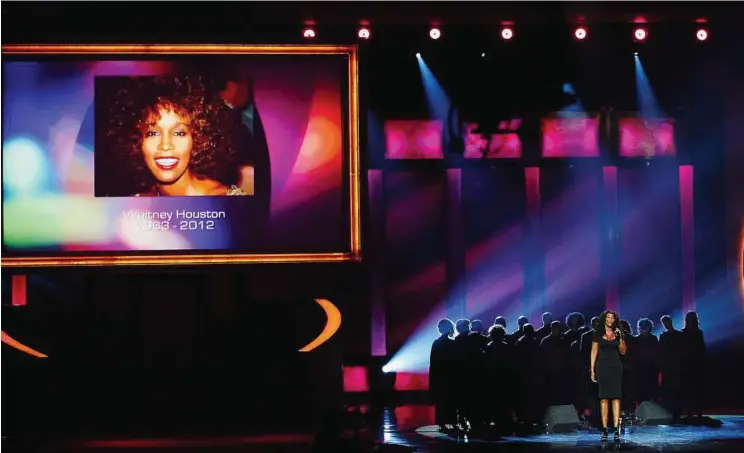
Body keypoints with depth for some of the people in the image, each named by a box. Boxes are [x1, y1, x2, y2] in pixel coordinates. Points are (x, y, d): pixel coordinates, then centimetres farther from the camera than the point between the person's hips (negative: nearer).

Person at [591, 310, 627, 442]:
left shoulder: (618, 333, 9)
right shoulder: (598, 334, 6)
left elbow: (623, 351, 5)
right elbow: (594, 352, 5)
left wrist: (620, 338, -9)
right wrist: (592, 370, 0)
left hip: (616, 367, 1)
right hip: (602, 366, -1)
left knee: (616, 398, -6)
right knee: (604, 398, -2)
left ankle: (616, 430, -9)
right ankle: (604, 430, -2)